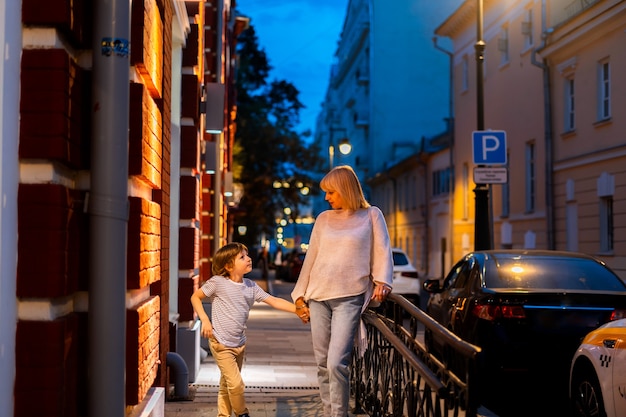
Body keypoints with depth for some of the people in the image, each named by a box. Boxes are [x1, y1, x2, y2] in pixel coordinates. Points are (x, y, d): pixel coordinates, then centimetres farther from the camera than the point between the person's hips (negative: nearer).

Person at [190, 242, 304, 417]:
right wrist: (204, 319, -13)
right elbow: (195, 297, -2)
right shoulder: (218, 282, -12)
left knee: (227, 386, 17)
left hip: (239, 344, 6)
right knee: (236, 384, -10)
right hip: (221, 343, -6)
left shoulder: (251, 286, 2)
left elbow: (274, 301, 0)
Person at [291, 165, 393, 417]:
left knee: (337, 363, -15)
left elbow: (382, 253, 1)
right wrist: (300, 296, 12)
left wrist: (382, 282, -15)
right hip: (318, 297, 4)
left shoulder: (371, 215, 6)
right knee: (322, 363, 4)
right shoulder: (323, 219, 15)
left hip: (349, 298, -4)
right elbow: (311, 259, 16)